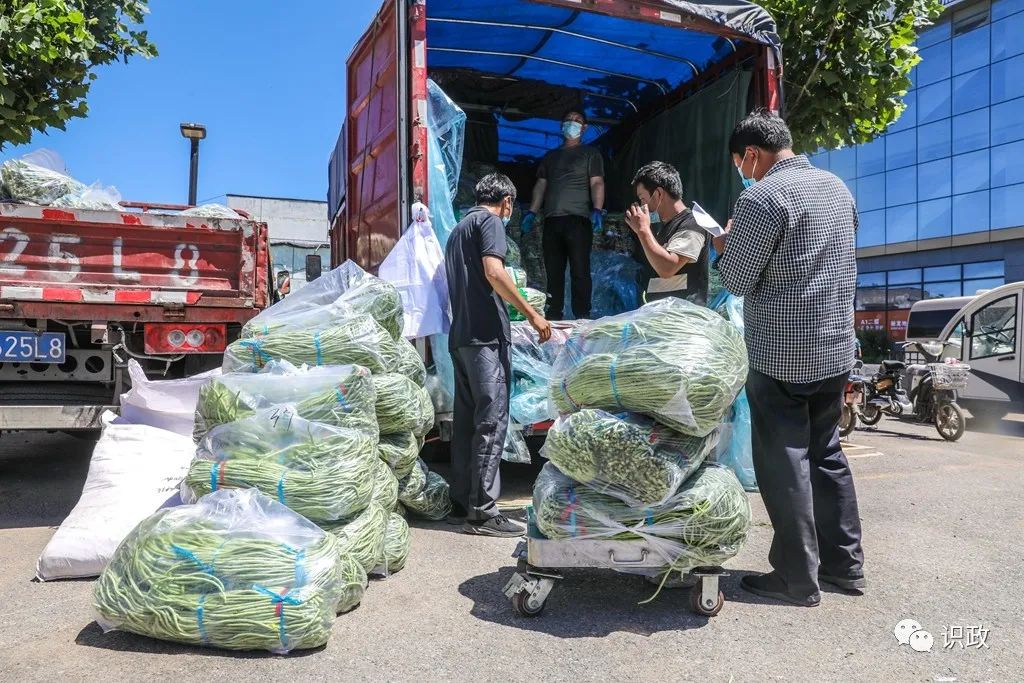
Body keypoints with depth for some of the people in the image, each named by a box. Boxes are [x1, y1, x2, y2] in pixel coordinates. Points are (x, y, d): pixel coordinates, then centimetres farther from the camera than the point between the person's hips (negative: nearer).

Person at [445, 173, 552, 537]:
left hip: (460, 336, 9)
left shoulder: (458, 228, 25)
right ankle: (483, 511, -8)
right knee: (492, 422, -9)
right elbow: (493, 272, -17)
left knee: (466, 420, 11)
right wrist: (531, 313, -14)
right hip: (485, 334, -9)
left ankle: (461, 502, 17)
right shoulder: (491, 221, -2)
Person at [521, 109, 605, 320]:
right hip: (552, 220, 5)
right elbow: (541, 185, 22)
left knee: (580, 271, -9)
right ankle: (553, 317, 5)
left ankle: (582, 317, -9)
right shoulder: (550, 156, 26)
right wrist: (532, 212, 9)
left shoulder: (590, 153, 12)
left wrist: (597, 210, -16)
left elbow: (597, 183, 0)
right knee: (553, 271, 3)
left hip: (578, 219, -4)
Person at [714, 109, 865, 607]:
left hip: (782, 354, -8)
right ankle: (845, 563, 27)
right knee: (826, 454, 18)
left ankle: (797, 579, 12)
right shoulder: (836, 186, 10)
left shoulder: (761, 198, -15)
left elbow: (737, 281, -13)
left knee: (785, 464, 2)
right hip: (836, 347, 8)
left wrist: (726, 247, 6)